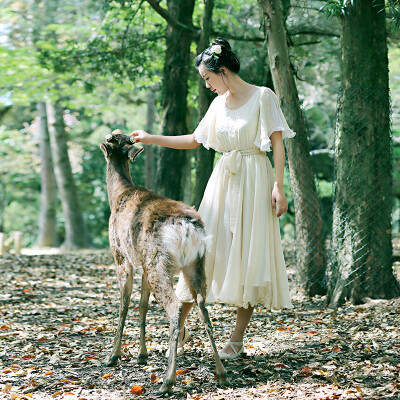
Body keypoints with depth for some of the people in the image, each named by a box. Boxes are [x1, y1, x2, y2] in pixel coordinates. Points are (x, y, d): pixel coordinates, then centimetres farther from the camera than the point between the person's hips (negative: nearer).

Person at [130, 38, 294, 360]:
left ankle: (238, 338, 3)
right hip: (223, 180, 5)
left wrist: (278, 185, -16)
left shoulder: (263, 97, -4)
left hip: (255, 181, -5)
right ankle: (180, 324, 8)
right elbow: (193, 141, 22)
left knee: (249, 254, -3)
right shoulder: (219, 103, 13)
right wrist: (151, 139, 17)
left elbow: (277, 142, -8)